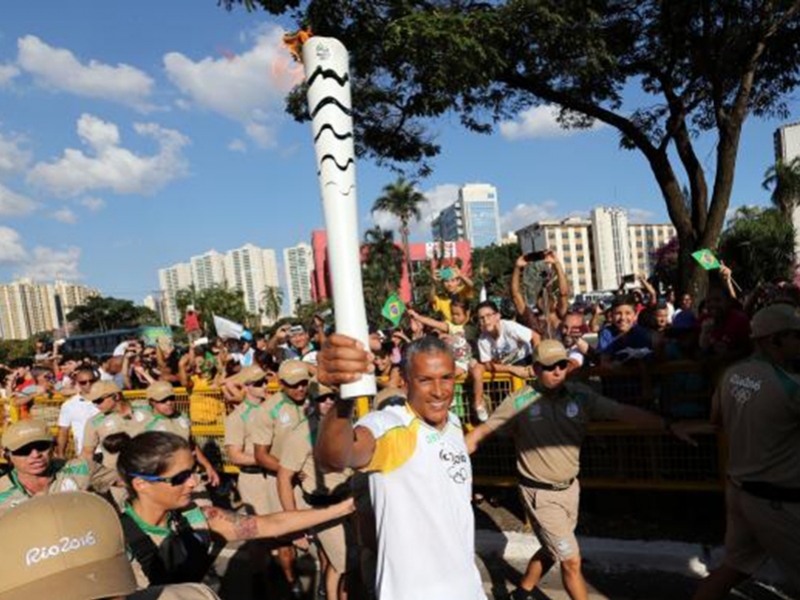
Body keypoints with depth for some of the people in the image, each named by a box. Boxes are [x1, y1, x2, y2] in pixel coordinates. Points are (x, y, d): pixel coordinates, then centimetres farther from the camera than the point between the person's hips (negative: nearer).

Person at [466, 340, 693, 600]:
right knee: (571, 560, 2)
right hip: (540, 494, -5)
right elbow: (481, 431, -11)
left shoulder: (581, 395, -7)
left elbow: (625, 412, -6)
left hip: (570, 488, 5)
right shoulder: (519, 402, -17)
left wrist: (667, 425, -11)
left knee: (552, 551, 22)